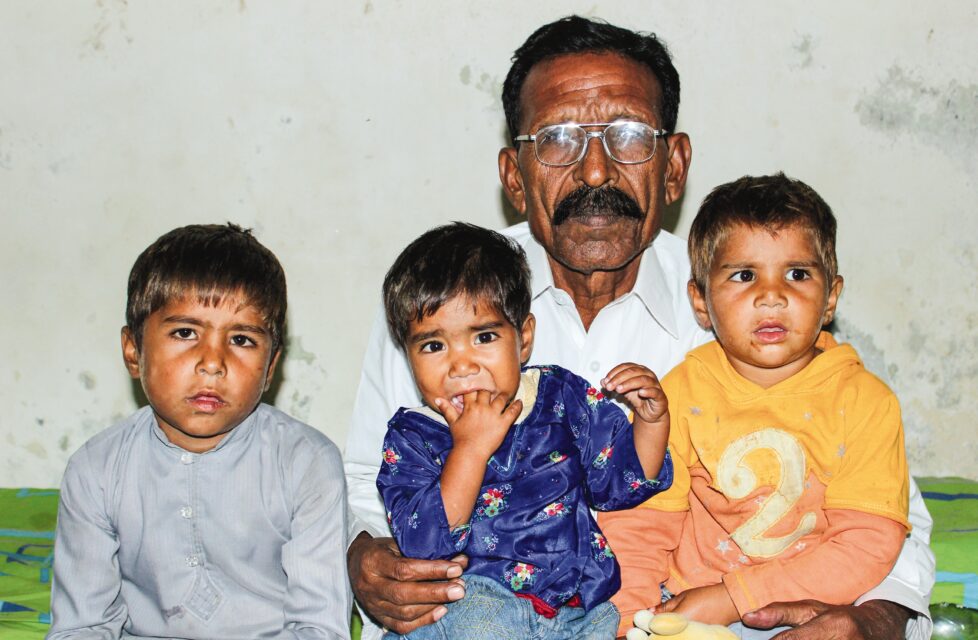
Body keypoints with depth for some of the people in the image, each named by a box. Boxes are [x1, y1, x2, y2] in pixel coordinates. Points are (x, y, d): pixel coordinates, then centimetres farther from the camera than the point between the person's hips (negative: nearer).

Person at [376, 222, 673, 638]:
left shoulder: (564, 397, 5)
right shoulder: (410, 438, -2)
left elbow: (625, 482, 13)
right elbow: (421, 544, -16)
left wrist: (651, 421, -5)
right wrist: (471, 448, -22)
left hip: (584, 595, 4)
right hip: (477, 596, -4)